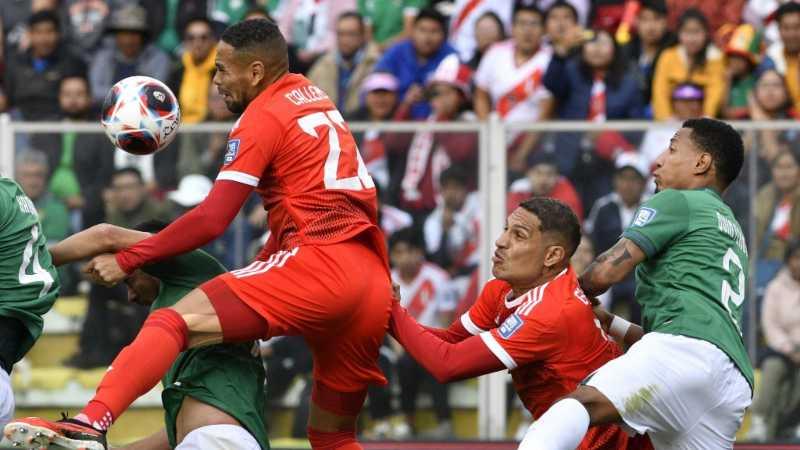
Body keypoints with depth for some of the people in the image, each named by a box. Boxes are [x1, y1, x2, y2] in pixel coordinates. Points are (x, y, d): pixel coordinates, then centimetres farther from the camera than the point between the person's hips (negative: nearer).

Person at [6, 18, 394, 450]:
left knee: (174, 322, -19)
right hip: (375, 282, 8)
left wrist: (128, 260, 0)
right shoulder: (313, 98, 24)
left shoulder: (262, 117, 0)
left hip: (320, 263, -8)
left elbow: (212, 219, -6)